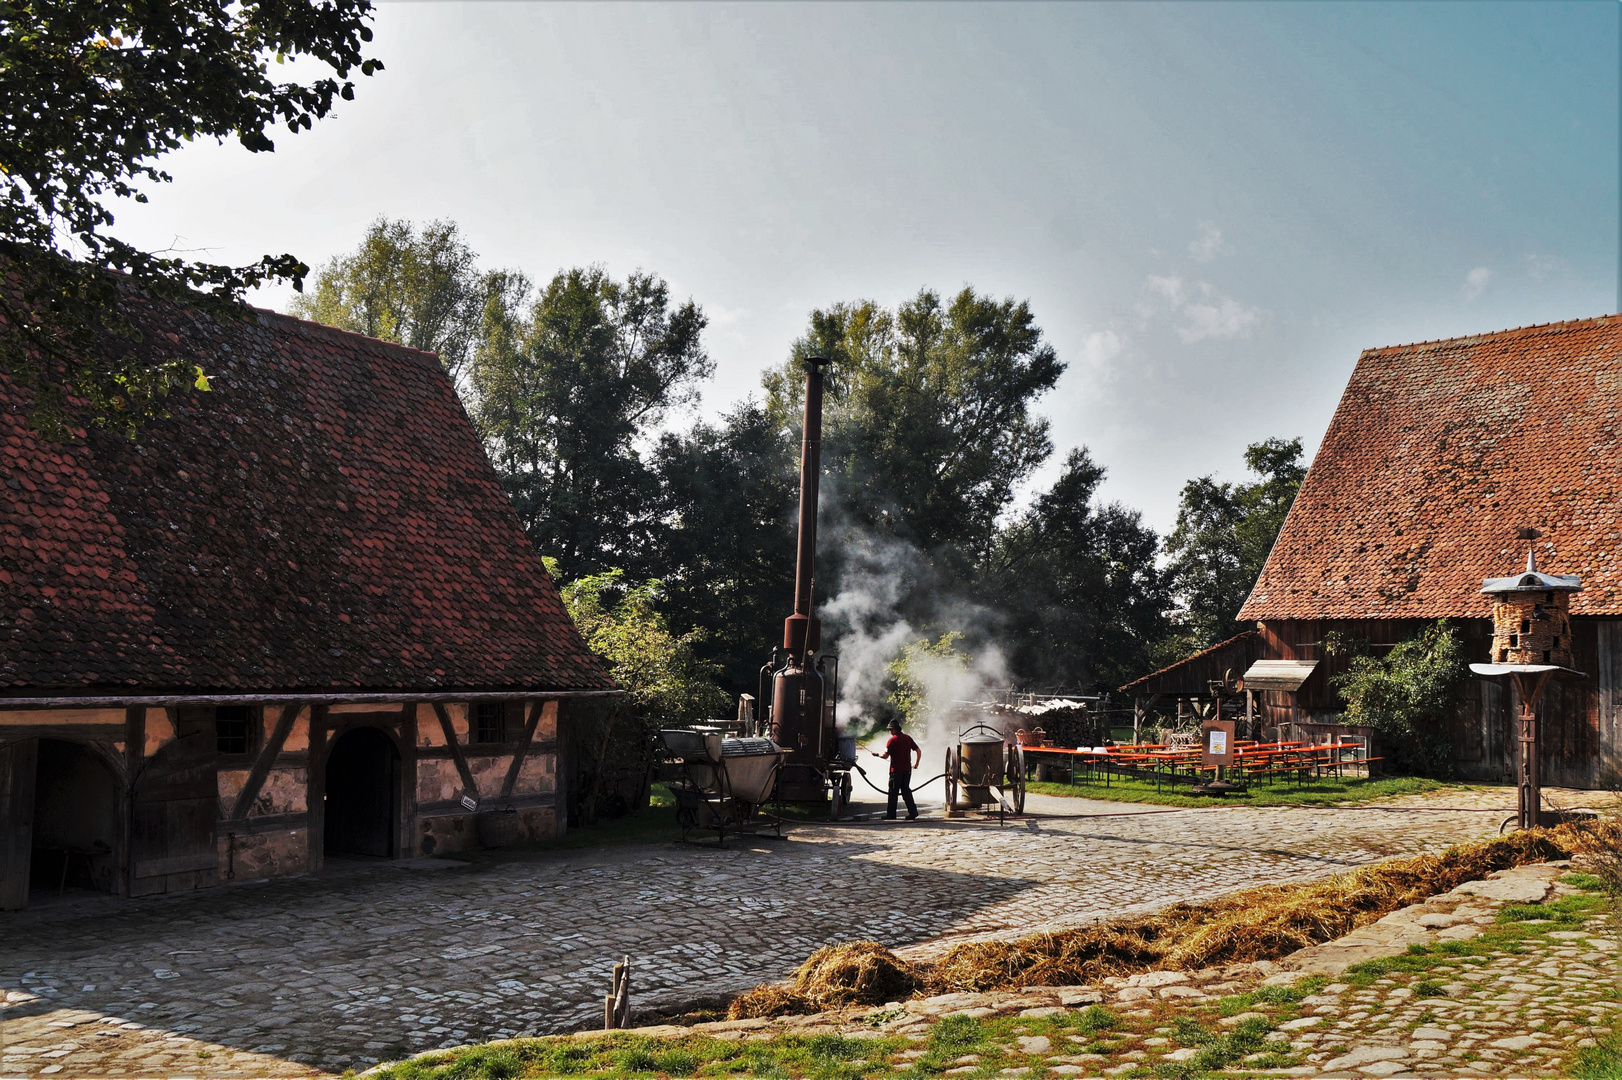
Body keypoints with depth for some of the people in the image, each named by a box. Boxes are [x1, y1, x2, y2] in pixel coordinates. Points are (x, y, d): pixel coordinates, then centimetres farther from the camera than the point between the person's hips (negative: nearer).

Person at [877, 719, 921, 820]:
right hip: (907, 769, 6)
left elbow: (886, 755, -10)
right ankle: (913, 811, 3)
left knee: (893, 792, 3)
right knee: (906, 790, 12)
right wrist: (916, 763, 16)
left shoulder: (893, 740, -10)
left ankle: (891, 814, 7)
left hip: (896, 769, -6)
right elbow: (918, 751, 7)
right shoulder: (908, 738, 8)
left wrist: (878, 755, 9)